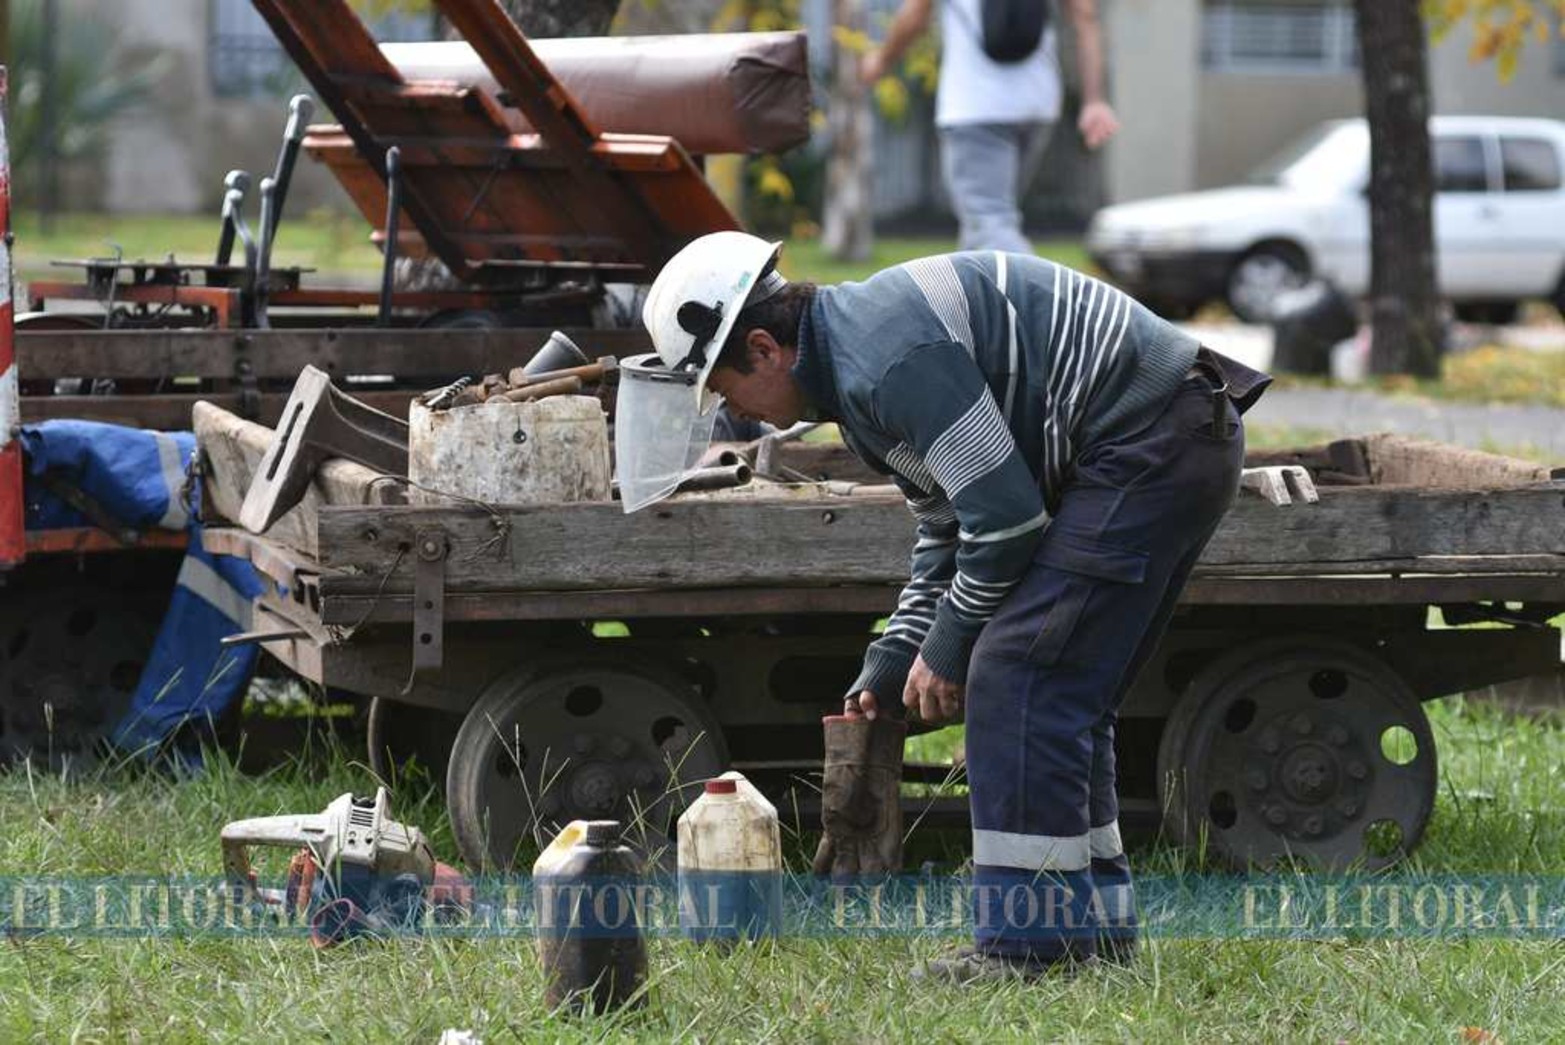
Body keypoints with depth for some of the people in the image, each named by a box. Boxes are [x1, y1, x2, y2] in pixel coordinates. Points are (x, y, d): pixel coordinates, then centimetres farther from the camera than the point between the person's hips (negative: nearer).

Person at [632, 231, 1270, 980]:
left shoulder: (885, 356, -19)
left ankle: (1026, 940, -9)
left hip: (1147, 446, -11)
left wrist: (947, 645, -6)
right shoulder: (852, 365, 16)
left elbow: (1004, 513, -20)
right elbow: (949, 529, 24)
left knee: (1016, 677, -11)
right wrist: (892, 660, 16)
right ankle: (1092, 924, 20)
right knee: (1063, 693, 15)